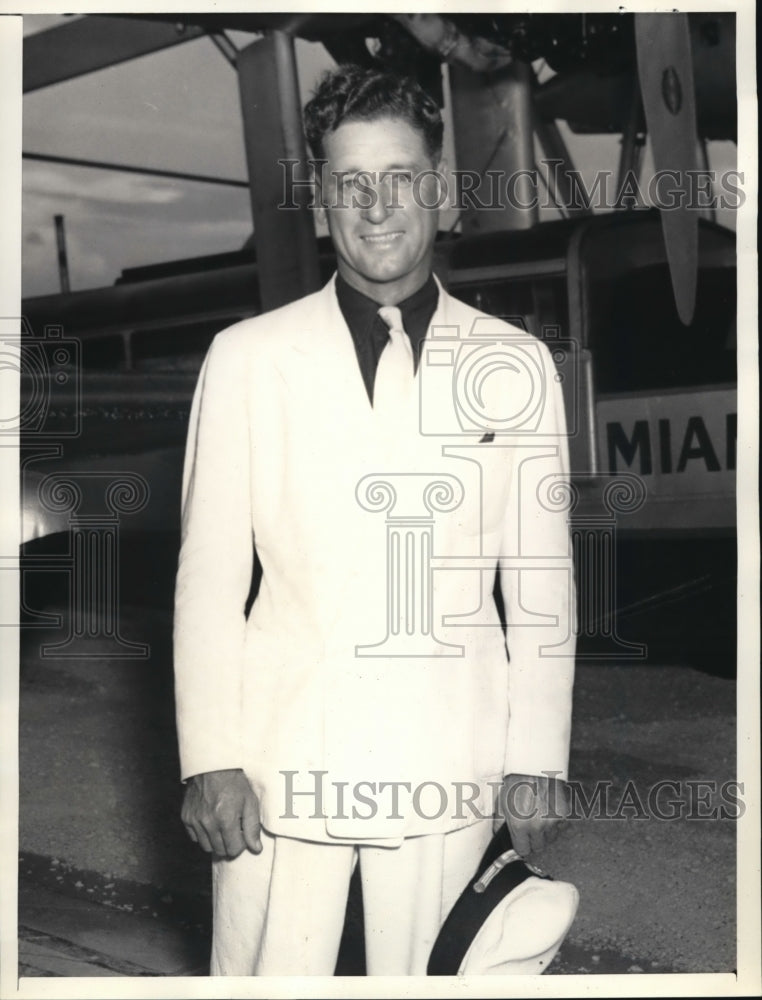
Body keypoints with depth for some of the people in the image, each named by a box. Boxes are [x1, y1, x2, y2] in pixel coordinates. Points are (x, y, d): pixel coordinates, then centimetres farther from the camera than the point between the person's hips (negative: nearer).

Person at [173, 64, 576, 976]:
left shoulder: (514, 364, 5)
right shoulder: (247, 357, 2)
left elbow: (541, 581, 6)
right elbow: (210, 575, 2)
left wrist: (538, 761, 4)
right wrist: (210, 759, -3)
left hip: (449, 766, 1)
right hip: (283, 761, 0)